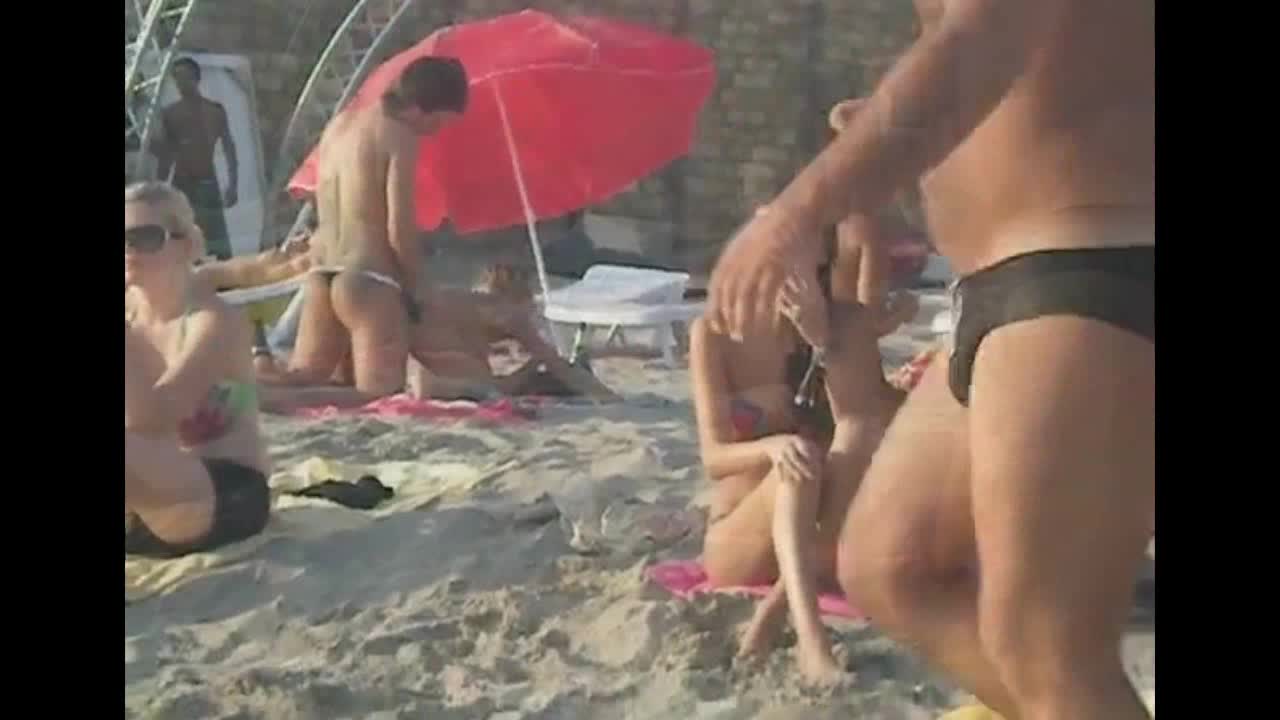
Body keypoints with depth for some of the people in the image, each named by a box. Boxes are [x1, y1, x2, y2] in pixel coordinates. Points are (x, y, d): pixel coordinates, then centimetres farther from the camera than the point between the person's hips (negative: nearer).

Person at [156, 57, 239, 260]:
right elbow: (165, 154, 10)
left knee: (219, 244, -6)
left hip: (207, 181, -1)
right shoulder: (169, 113, 5)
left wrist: (233, 184, -4)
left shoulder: (215, 110, 3)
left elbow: (228, 147, 3)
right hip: (180, 183, 1)